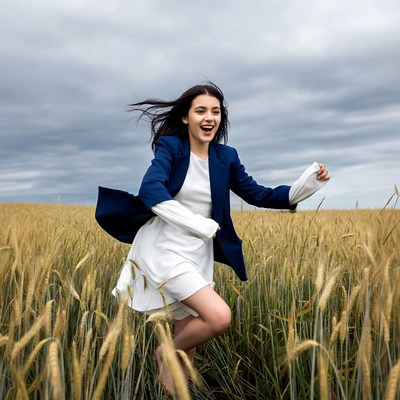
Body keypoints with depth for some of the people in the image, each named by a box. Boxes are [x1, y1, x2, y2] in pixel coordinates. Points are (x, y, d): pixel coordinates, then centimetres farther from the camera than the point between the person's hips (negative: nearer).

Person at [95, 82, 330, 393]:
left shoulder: (226, 157, 7)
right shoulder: (170, 146, -7)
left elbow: (259, 195, 9)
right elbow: (150, 189, -22)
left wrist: (309, 183, -3)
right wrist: (199, 224, -31)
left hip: (198, 256, 6)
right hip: (165, 250, -5)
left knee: (189, 343, 12)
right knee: (219, 317, -21)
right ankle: (165, 352, 8)